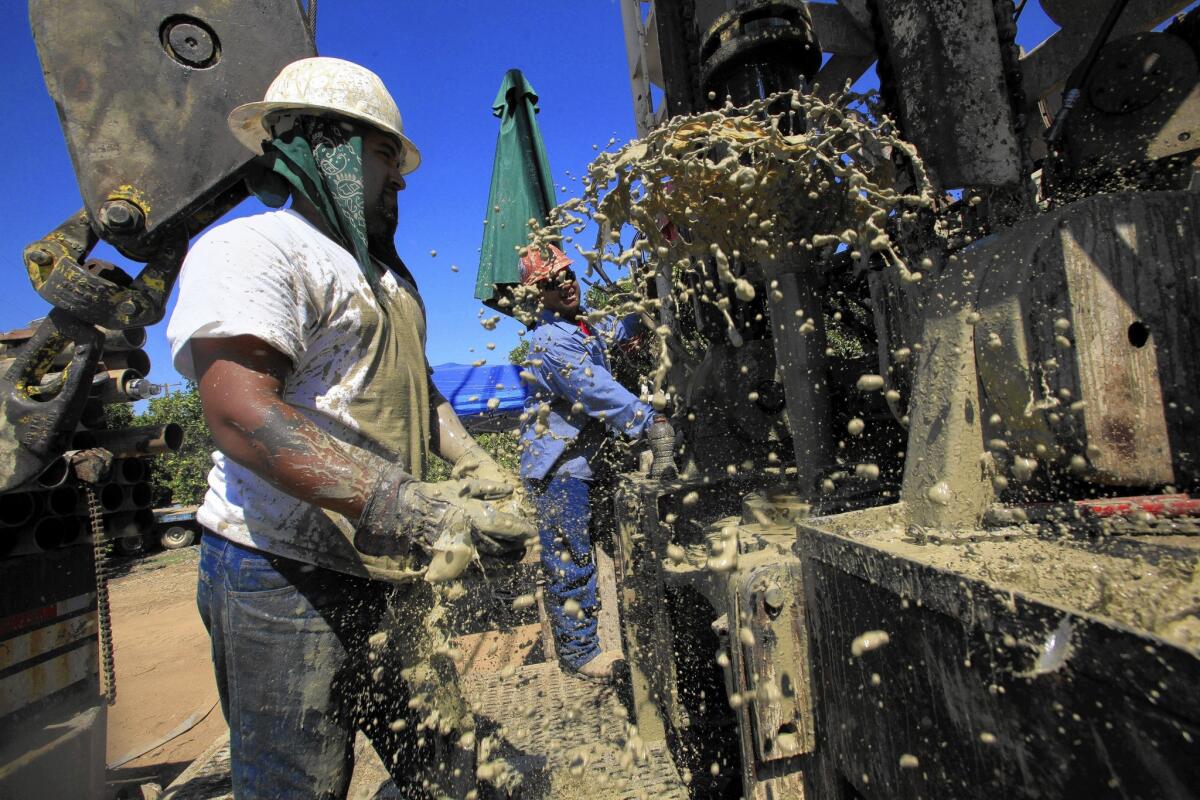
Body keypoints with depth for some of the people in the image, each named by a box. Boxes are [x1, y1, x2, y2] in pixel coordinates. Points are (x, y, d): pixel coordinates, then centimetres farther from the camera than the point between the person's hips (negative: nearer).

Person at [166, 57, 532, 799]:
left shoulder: (388, 275, 19)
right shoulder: (254, 247, -10)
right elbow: (243, 415, -24)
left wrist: (475, 465, 5)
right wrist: (422, 512, -31)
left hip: (387, 575, 8)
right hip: (285, 578, -8)